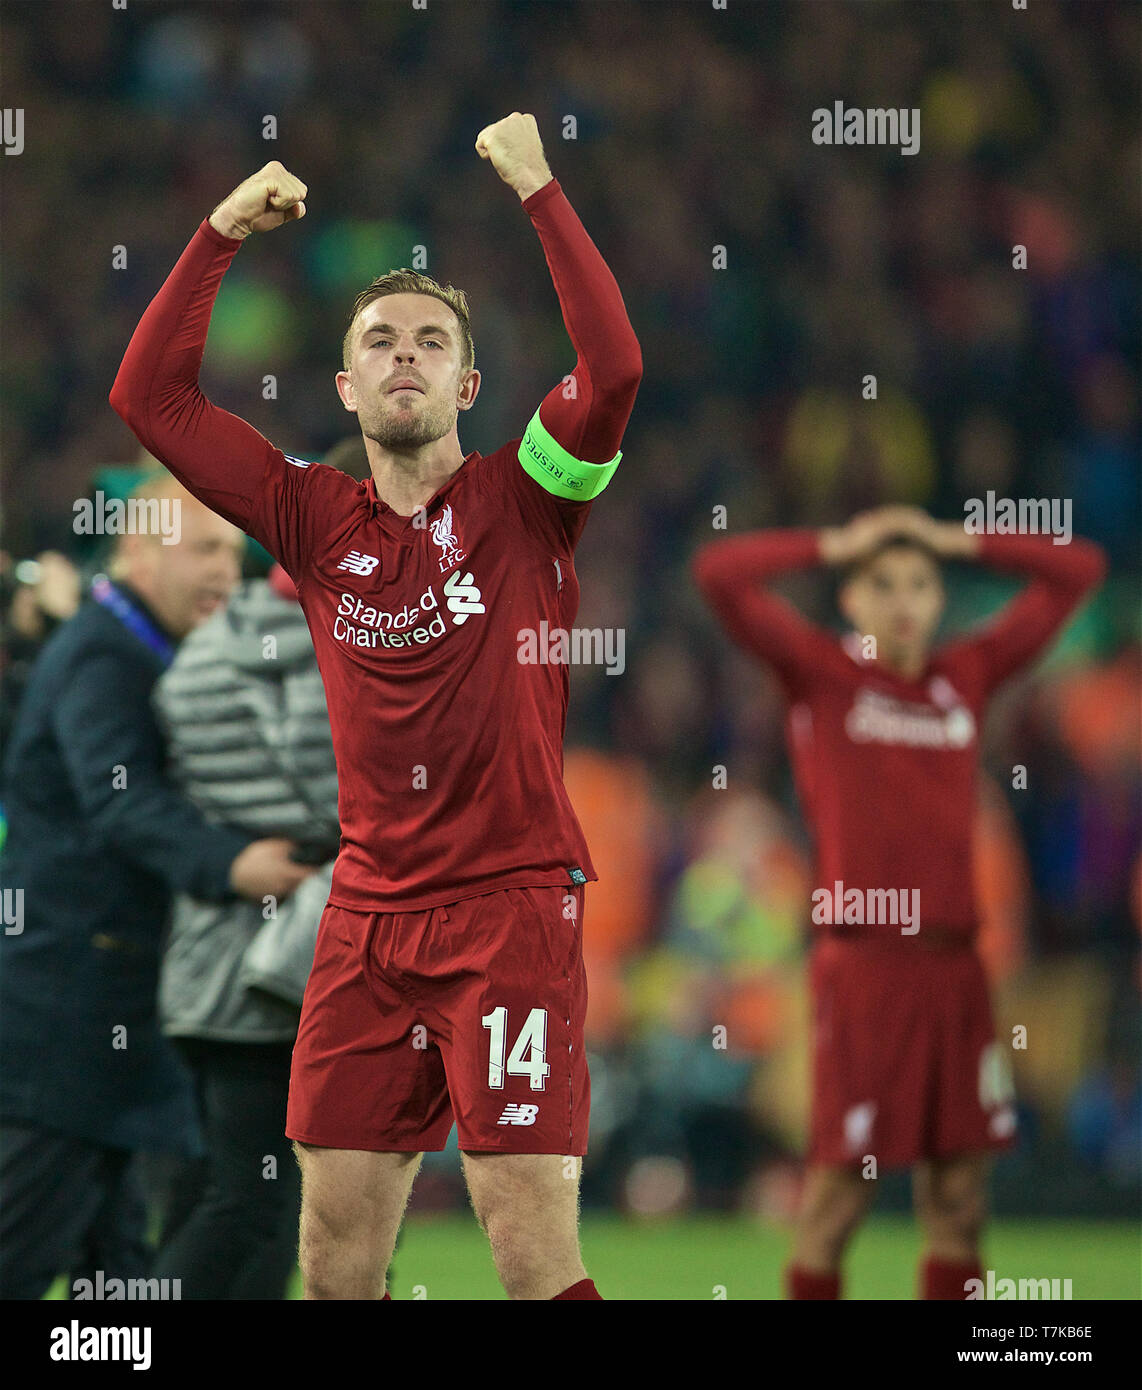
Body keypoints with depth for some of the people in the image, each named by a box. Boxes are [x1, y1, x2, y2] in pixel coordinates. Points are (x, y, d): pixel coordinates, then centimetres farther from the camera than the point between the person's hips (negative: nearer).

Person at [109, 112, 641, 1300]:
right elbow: (149, 397, 9)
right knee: (334, 1252, 4)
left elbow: (613, 369, -17)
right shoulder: (315, 519, 9)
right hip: (369, 915, 4)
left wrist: (538, 189, -15)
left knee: (536, 1258, -10)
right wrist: (221, 233, 3)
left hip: (513, 902, -4)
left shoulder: (520, 500, 0)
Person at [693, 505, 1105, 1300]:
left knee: (959, 1192, 5)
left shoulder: (969, 676, 11)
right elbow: (719, 574, -10)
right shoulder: (820, 673, 2)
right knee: (841, 1185, -5)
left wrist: (957, 541, 10)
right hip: (863, 962, -4)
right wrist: (836, 546, -1)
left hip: (952, 964, 4)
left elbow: (1079, 571, 18)